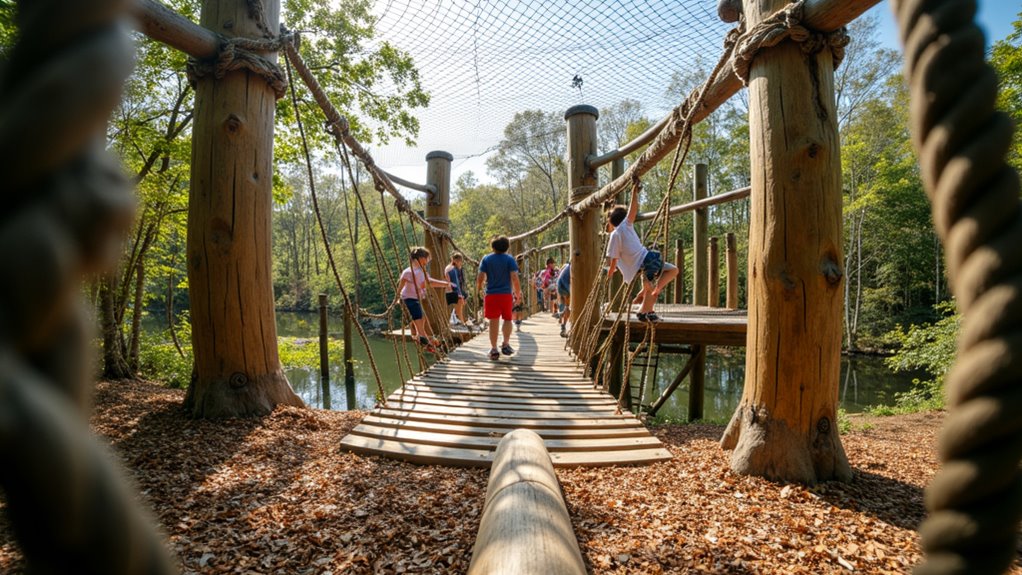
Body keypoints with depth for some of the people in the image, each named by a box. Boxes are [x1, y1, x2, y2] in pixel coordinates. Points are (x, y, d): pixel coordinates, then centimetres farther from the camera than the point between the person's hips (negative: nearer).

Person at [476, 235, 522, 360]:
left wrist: (478, 289, 15)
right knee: (507, 319, 17)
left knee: (493, 321, 5)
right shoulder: (509, 259, -1)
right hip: (506, 294, -1)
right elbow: (514, 278, -9)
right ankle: (506, 344, 9)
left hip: (491, 294, 1)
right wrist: (518, 293, 0)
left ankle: (494, 349, 6)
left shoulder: (486, 259, 2)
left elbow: (480, 277, -3)